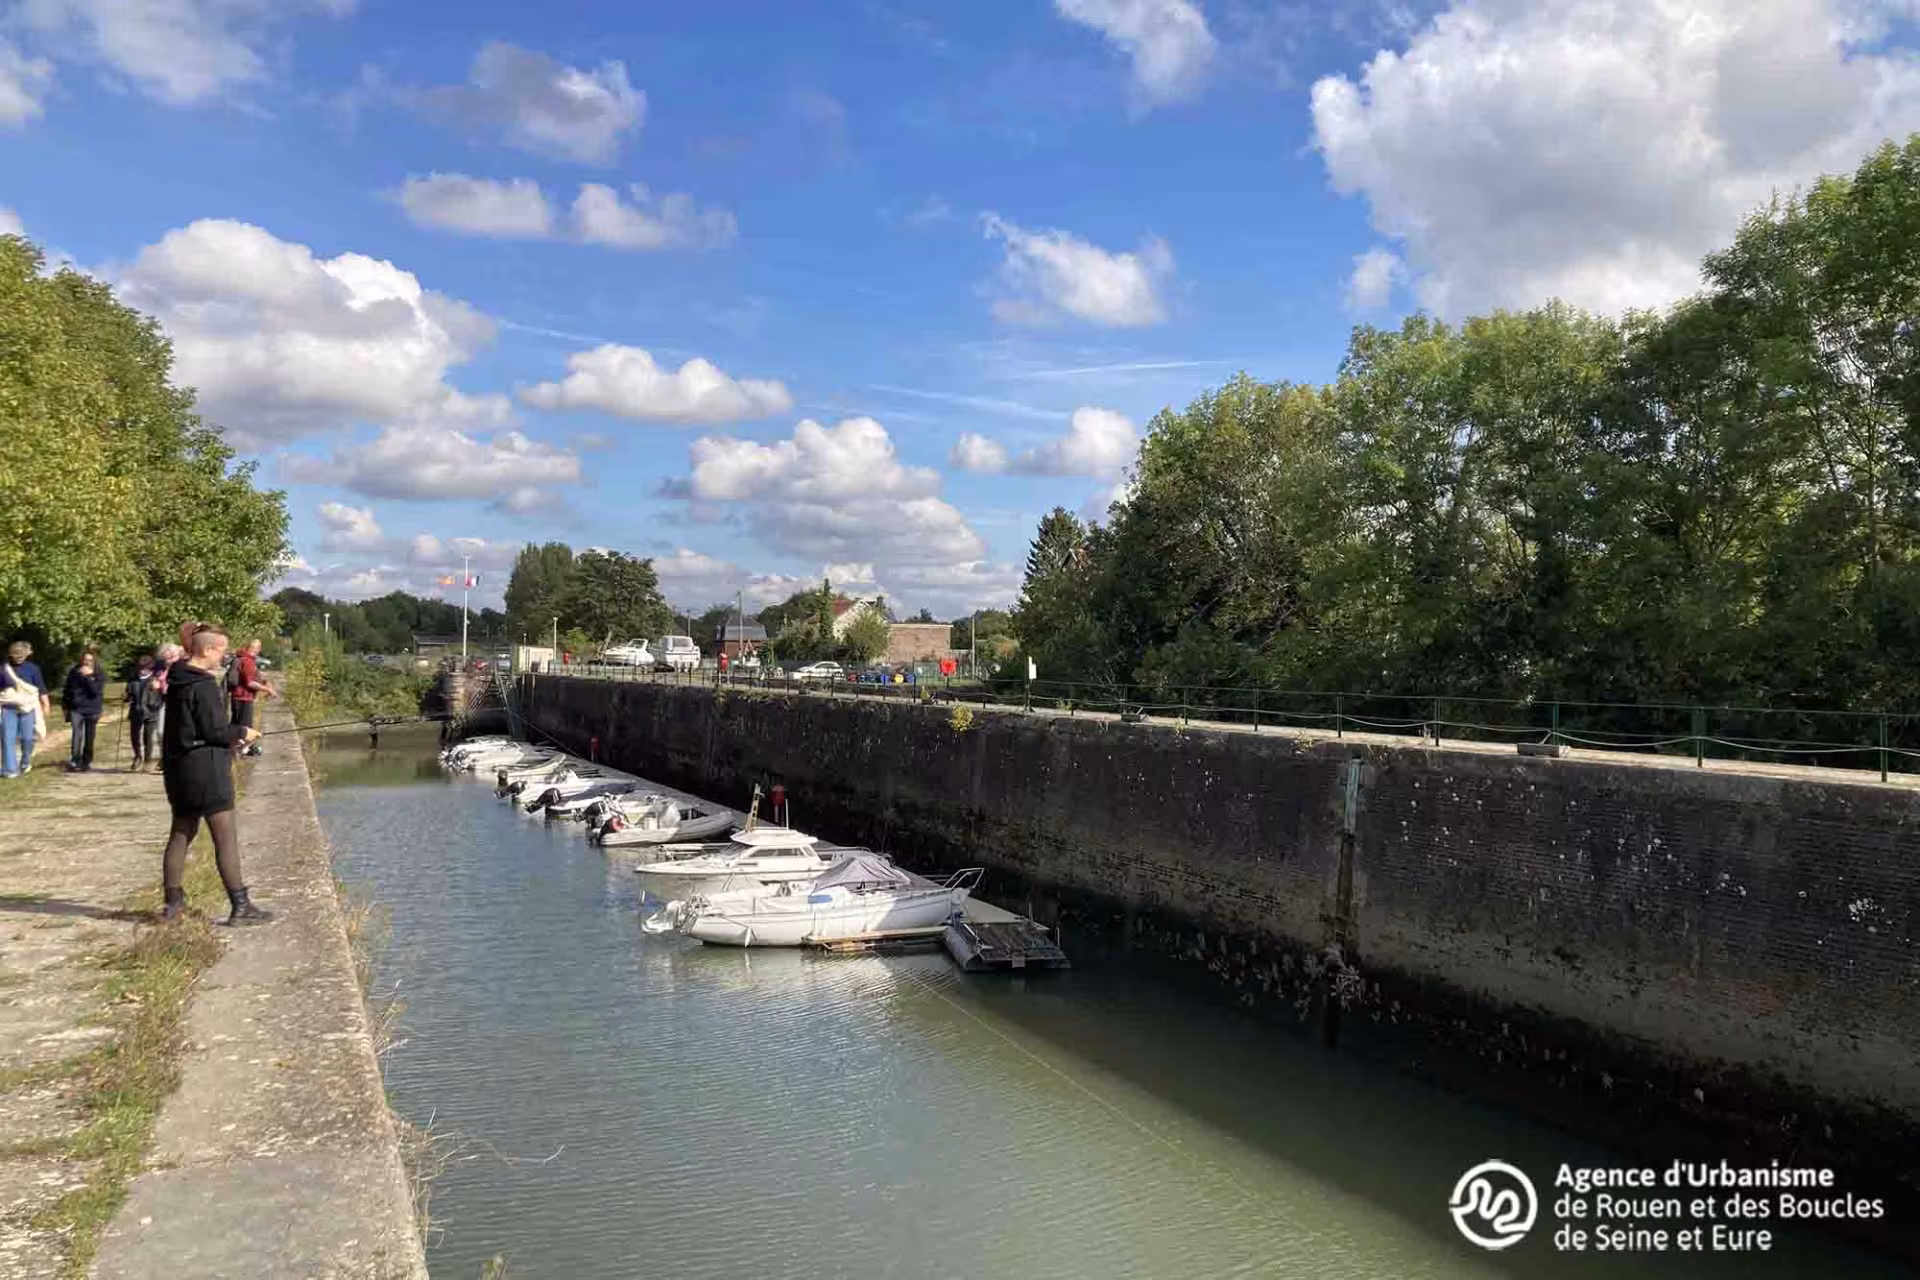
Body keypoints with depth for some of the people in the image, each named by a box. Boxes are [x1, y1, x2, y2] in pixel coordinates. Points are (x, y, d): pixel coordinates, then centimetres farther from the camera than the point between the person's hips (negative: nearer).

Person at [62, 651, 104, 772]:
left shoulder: (97, 675, -1)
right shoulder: (74, 672, 3)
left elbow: (96, 691, -17)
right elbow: (67, 690, 14)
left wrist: (88, 676, -22)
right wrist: (64, 705, 13)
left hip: (92, 710, 0)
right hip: (76, 708, 0)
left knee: (89, 738, 7)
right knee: (77, 734, -17)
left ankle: (86, 762, 18)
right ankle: (74, 761, -18)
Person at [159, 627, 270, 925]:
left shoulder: (177, 682, 12)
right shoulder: (203, 686, -17)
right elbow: (214, 731, -19)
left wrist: (230, 739, 14)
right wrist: (242, 733, -1)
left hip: (178, 767, 10)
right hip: (205, 768, -10)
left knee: (180, 834, 15)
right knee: (226, 837, -6)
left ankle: (174, 903, 21)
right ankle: (240, 906, -4)